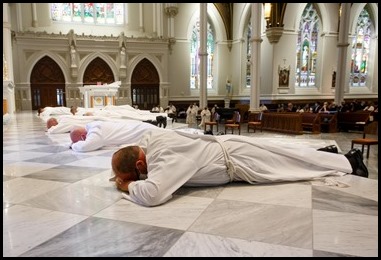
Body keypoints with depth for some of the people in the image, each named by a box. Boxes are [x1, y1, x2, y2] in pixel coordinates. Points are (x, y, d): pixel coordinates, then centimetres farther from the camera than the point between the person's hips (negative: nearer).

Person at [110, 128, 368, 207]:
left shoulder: (164, 159, -34)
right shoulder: (150, 137, -8)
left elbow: (151, 194, -50)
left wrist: (128, 184, -29)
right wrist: (125, 175, -4)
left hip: (238, 162, -7)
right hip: (225, 145, 7)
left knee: (297, 162, 14)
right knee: (291, 155, 27)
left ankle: (350, 160, 36)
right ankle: (323, 152, 48)